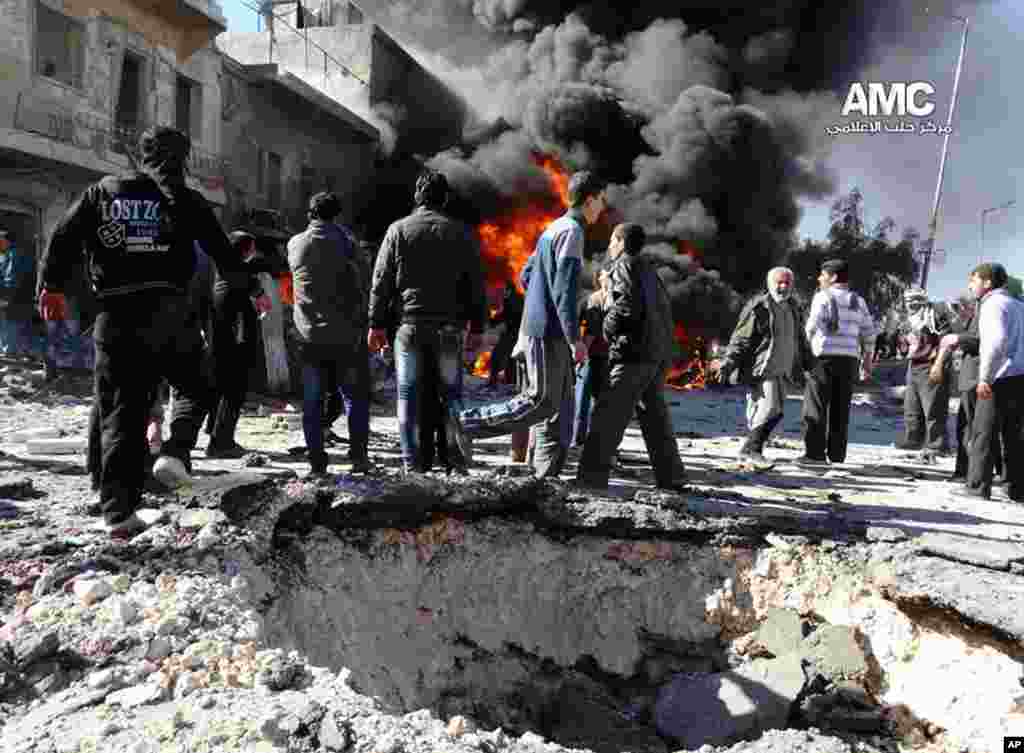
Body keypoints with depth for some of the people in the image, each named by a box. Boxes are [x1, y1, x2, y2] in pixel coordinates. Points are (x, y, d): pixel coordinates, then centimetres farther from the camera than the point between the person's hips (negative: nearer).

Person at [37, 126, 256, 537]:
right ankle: (176, 452, -7)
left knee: (120, 410, 5)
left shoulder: (101, 192, 13)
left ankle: (118, 509, -1)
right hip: (168, 311, -2)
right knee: (195, 388, 19)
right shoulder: (184, 198, 7)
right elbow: (222, 251, 7)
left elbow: (63, 238, 9)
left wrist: (51, 286, 17)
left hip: (115, 316, 2)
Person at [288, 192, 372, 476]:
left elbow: (297, 285, 15)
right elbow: (358, 288, -8)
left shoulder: (295, 244, 6)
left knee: (312, 401, 8)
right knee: (355, 396, 8)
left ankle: (316, 460, 7)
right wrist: (360, 323, -3)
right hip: (344, 334, -3)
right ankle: (358, 454, 2)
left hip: (308, 335, 3)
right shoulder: (344, 241, -5)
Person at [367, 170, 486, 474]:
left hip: (409, 324, -1)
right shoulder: (462, 233, 6)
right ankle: (457, 462, 5)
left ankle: (413, 464, 5)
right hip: (448, 327, 1)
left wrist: (377, 323, 4)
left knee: (409, 395, 4)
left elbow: (381, 280, 0)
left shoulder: (399, 230, 2)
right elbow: (477, 284, 6)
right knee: (450, 394, 7)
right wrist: (476, 327, 10)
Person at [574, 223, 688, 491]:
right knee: (654, 414, 14)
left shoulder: (624, 265, -3)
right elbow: (664, 308, 21)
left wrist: (608, 329, -5)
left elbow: (627, 305, -18)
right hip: (658, 352, 9)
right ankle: (671, 477, 17)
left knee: (609, 414, -10)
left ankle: (592, 477, -14)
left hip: (635, 352, -9)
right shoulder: (648, 268, 23)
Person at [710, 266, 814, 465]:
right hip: (762, 369, -8)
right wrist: (728, 363, -18)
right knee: (770, 408, -17)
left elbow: (801, 341, 27)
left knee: (775, 411, 6)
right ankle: (751, 448, -8)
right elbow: (741, 339, -10)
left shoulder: (792, 309, 17)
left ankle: (754, 448, 13)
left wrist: (811, 365, 26)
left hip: (783, 372, 8)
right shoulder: (759, 308, -7)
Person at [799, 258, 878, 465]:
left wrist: (806, 345, 1)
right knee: (840, 408, 10)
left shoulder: (823, 297, -3)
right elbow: (869, 333, 15)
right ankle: (837, 454, 13)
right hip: (849, 358, 6)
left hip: (825, 356, -6)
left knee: (816, 406, -2)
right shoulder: (858, 301, 16)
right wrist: (868, 359, 20)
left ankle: (815, 453, -6)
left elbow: (813, 325, -15)